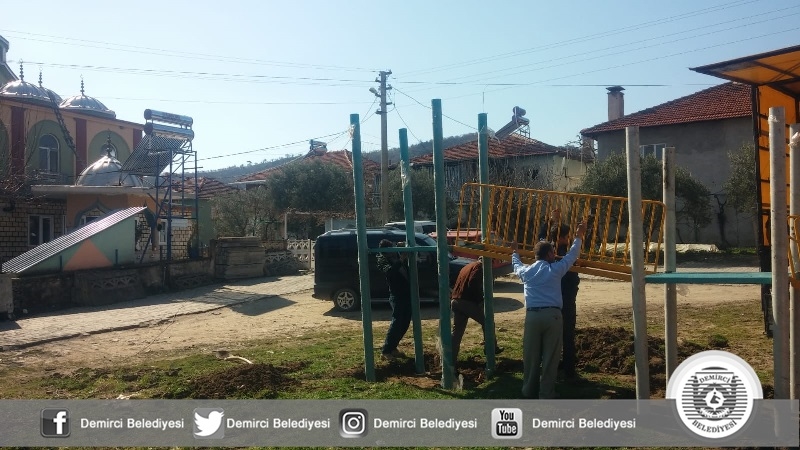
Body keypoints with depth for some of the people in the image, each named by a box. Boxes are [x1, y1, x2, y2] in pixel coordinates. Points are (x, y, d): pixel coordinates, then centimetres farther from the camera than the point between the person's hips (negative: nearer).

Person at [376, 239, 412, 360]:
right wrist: (400, 261, -33)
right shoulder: (382, 260, -6)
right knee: (397, 322, -8)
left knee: (405, 323, 10)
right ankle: (386, 351, -1)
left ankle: (392, 347, 21)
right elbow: (389, 270, -28)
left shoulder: (398, 255, 12)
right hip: (397, 296, -7)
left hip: (407, 294, 7)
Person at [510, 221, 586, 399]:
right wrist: (579, 237, 30)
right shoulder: (555, 269, 1)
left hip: (532, 315, 3)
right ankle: (546, 394, 7)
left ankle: (529, 391, 21)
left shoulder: (526, 271, 8)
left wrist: (514, 252, 52)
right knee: (550, 357, 4)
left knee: (531, 356, 11)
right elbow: (572, 255, 15)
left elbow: (516, 266, 32)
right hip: (552, 315, -3)